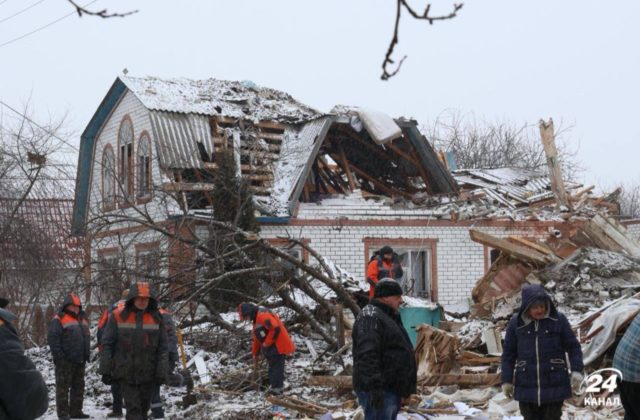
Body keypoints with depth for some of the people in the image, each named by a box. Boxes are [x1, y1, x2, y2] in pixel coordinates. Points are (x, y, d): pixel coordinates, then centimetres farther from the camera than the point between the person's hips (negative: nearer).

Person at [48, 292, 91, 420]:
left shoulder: (82, 319, 16)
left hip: (80, 361, 8)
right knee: (63, 387, -4)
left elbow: (86, 337, 24)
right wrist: (58, 356, -18)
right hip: (65, 361, -8)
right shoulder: (59, 320, -8)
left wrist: (87, 354, 16)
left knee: (79, 386, 11)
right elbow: (53, 338, -15)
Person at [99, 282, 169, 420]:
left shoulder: (156, 318, 3)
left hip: (148, 374, 2)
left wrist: (162, 372, -3)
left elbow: (162, 348, 3)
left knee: (143, 408, 13)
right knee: (133, 409, -8)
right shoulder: (118, 316, -3)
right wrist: (105, 371, -4)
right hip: (126, 373, -2)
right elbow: (107, 345, -1)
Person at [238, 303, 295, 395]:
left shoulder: (262, 315, -16)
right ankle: (275, 387, 21)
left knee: (276, 367, -6)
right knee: (272, 367, 15)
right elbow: (257, 339, 29)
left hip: (278, 346, -11)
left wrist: (267, 343, -19)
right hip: (272, 348, 11)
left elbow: (275, 328, -27)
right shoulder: (256, 319, 20)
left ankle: (276, 388, -3)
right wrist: (255, 353, 33)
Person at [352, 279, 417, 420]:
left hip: (391, 390, 11)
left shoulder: (388, 317, 21)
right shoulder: (370, 317, -14)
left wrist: (403, 390, 29)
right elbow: (367, 356, -24)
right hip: (379, 392, -11)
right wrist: (375, 387, -30)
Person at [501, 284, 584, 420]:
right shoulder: (516, 323, 0)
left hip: (554, 385, -1)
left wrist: (576, 370, -10)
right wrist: (507, 380, 4)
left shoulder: (558, 320, -3)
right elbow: (508, 353, 6)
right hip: (526, 387, 1)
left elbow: (573, 346, 2)